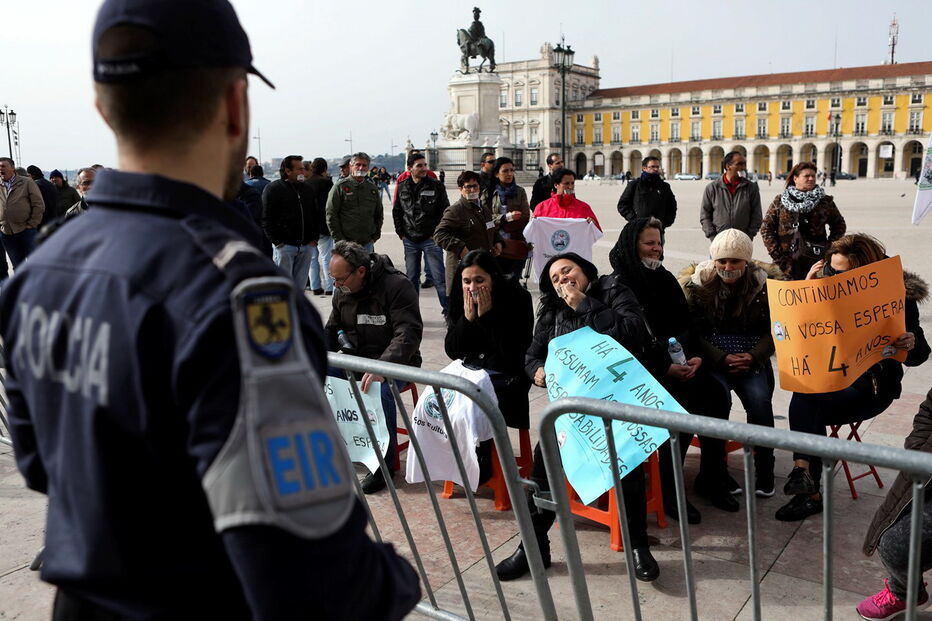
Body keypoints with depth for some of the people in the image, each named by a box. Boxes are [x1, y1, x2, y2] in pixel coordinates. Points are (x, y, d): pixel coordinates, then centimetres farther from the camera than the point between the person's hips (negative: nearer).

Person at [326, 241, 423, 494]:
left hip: (393, 362, -6)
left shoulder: (397, 286, -18)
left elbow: (409, 333, -27)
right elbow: (332, 330, 17)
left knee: (379, 390, -36)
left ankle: (384, 463, -16)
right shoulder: (343, 291, 6)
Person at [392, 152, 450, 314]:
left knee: (438, 277, -4)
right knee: (411, 279, 11)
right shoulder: (402, 187, 7)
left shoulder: (436, 186, -2)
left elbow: (445, 211, -1)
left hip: (431, 239, -3)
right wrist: (401, 233, 8)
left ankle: (449, 311, 4)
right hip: (410, 241, 3)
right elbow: (396, 212, 16)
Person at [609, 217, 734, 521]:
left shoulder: (665, 279, 14)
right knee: (684, 403, -28)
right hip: (640, 368, -6)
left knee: (716, 394, -18)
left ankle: (711, 477, -2)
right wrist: (666, 367, -20)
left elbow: (686, 324, 13)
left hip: (679, 361, 6)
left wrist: (695, 357, -6)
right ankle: (668, 488, -14)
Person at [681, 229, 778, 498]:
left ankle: (764, 470, -5)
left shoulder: (764, 284, 2)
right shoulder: (698, 285, -3)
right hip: (712, 360, -1)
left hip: (752, 361, 2)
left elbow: (773, 330, 5)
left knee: (760, 399, -26)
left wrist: (754, 357, -12)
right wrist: (722, 359, -16)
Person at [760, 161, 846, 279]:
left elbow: (839, 226, 16)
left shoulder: (825, 201, 8)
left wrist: (828, 249, 3)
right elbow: (766, 228, 5)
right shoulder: (780, 201, 5)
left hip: (816, 261, 0)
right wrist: (776, 254, -3)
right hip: (787, 262, 0)